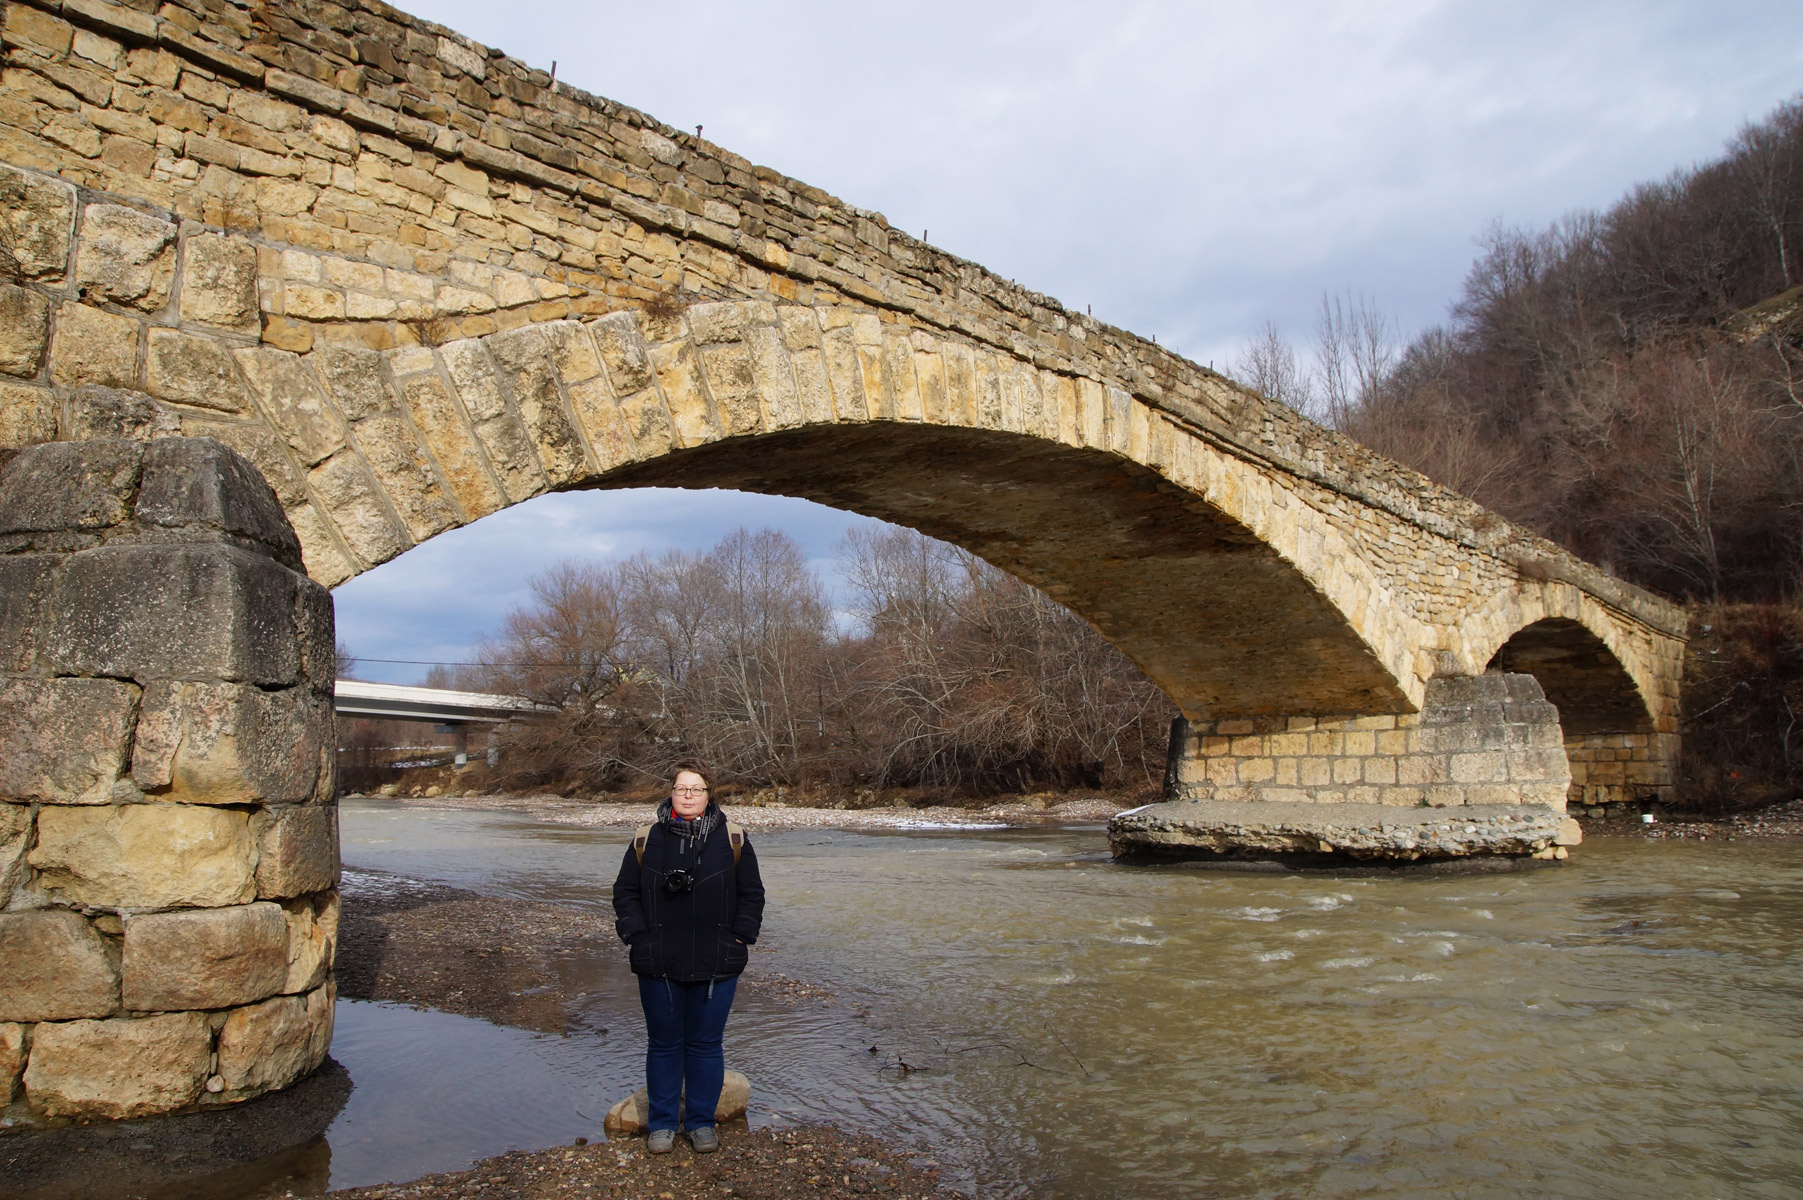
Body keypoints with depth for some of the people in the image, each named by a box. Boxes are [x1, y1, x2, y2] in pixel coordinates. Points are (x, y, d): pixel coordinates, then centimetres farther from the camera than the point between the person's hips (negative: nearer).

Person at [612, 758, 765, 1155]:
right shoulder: (646, 839, 2)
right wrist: (637, 936, -3)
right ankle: (662, 1123, 25)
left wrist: (739, 937, -2)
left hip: (716, 966, 0)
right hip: (658, 966, 0)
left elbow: (751, 894, 7)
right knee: (664, 1044, 11)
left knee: (706, 1044, 10)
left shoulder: (732, 839, 2)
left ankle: (701, 1121, 25)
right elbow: (625, 892, 7)